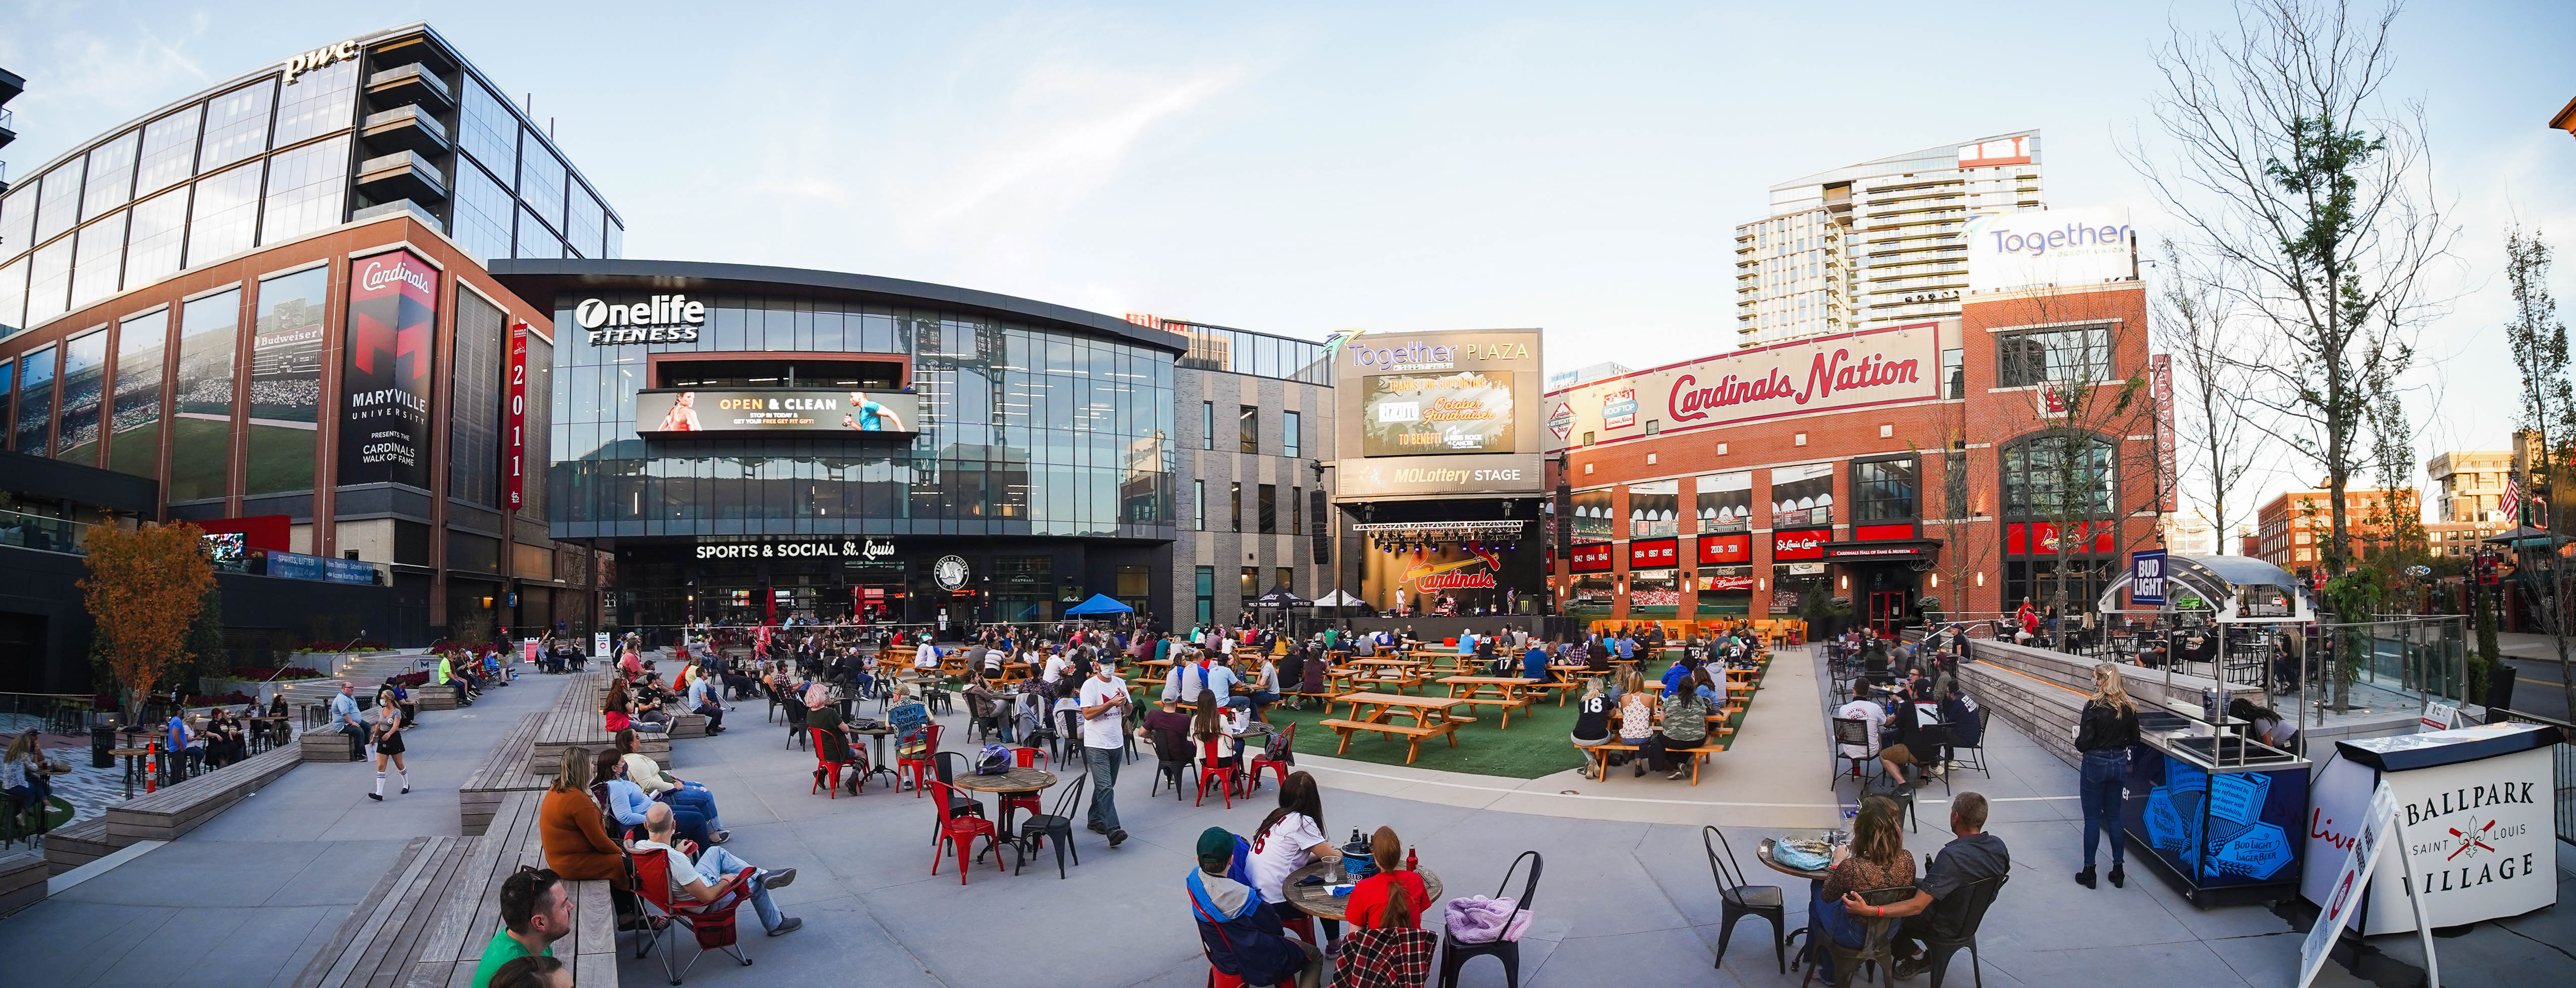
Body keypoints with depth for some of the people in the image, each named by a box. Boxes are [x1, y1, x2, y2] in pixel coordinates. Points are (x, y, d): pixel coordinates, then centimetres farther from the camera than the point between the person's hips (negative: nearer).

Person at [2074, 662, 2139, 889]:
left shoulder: (2094, 706, -19)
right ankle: (2118, 869, 21)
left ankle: (2089, 871, 11)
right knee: (2114, 816, 16)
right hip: (2120, 764, 5)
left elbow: (2084, 742, -18)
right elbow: (2134, 739, 7)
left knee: (2092, 818, 4)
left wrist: (2079, 742, 2)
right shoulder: (2129, 708, -2)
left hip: (2096, 763, -5)